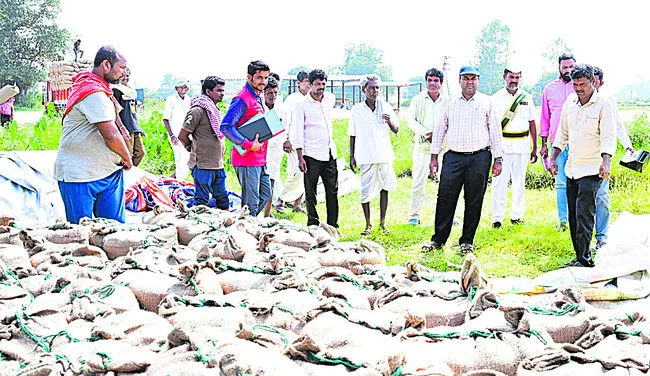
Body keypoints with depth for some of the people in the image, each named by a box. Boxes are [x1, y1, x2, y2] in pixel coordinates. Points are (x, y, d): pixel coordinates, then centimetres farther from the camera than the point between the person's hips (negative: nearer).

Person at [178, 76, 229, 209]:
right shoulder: (198, 110, -13)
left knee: (222, 200, 13)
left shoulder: (215, 110, 16)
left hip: (218, 165, 9)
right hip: (203, 165, -9)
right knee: (201, 202, -3)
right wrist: (193, 149, 2)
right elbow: (182, 136, -12)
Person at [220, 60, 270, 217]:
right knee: (251, 203, -4)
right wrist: (248, 145, -24)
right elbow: (225, 127, -24)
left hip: (259, 159, 10)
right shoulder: (242, 99, -16)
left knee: (265, 195, 18)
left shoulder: (258, 97, 15)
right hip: (247, 159, -10)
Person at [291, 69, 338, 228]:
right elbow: (297, 132, -6)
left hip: (330, 154, 5)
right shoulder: (302, 105, -4)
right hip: (311, 155, -5)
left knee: (333, 191, 6)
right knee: (311, 194, 1)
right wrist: (300, 158, -12)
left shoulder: (331, 99, 9)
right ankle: (313, 225, 9)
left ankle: (333, 225, 13)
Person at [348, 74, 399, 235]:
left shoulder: (385, 107, 4)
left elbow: (396, 130, 7)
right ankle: (368, 225, 13)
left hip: (384, 155, 2)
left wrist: (390, 122, -15)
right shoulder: (357, 109, 0)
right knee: (365, 192, -1)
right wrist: (352, 157, 3)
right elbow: (352, 135, 6)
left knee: (384, 188, 8)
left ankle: (382, 222, 20)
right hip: (366, 157, -2)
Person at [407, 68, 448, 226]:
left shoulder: (447, 101, 7)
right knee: (418, 182, -2)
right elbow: (411, 121, -2)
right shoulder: (418, 99, 5)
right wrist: (426, 133, -16)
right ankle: (414, 216, 8)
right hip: (422, 147, -1)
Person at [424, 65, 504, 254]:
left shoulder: (486, 103, 6)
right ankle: (438, 239, 9)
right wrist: (434, 156, 11)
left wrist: (498, 159, 1)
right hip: (453, 157, 1)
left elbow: (495, 131, 6)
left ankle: (467, 241, 14)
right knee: (445, 199, -1)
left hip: (479, 159, -1)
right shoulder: (450, 103, 11)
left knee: (474, 202, 3)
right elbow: (440, 130, 15)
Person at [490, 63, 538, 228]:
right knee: (499, 181, -6)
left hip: (522, 145, 2)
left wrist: (535, 148, 10)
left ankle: (516, 215, 16)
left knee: (519, 181, 7)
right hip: (502, 145, -2)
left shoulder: (527, 97, 9)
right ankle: (497, 218, -1)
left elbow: (532, 123, 13)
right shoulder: (496, 98, 3)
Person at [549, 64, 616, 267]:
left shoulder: (604, 106, -9)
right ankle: (580, 256, 17)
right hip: (571, 169, 7)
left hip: (591, 170, -7)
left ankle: (584, 260, -9)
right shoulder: (569, 105, 11)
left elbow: (608, 138, -15)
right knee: (573, 217, 9)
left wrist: (605, 162, -29)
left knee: (584, 215, -12)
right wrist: (554, 158, 15)